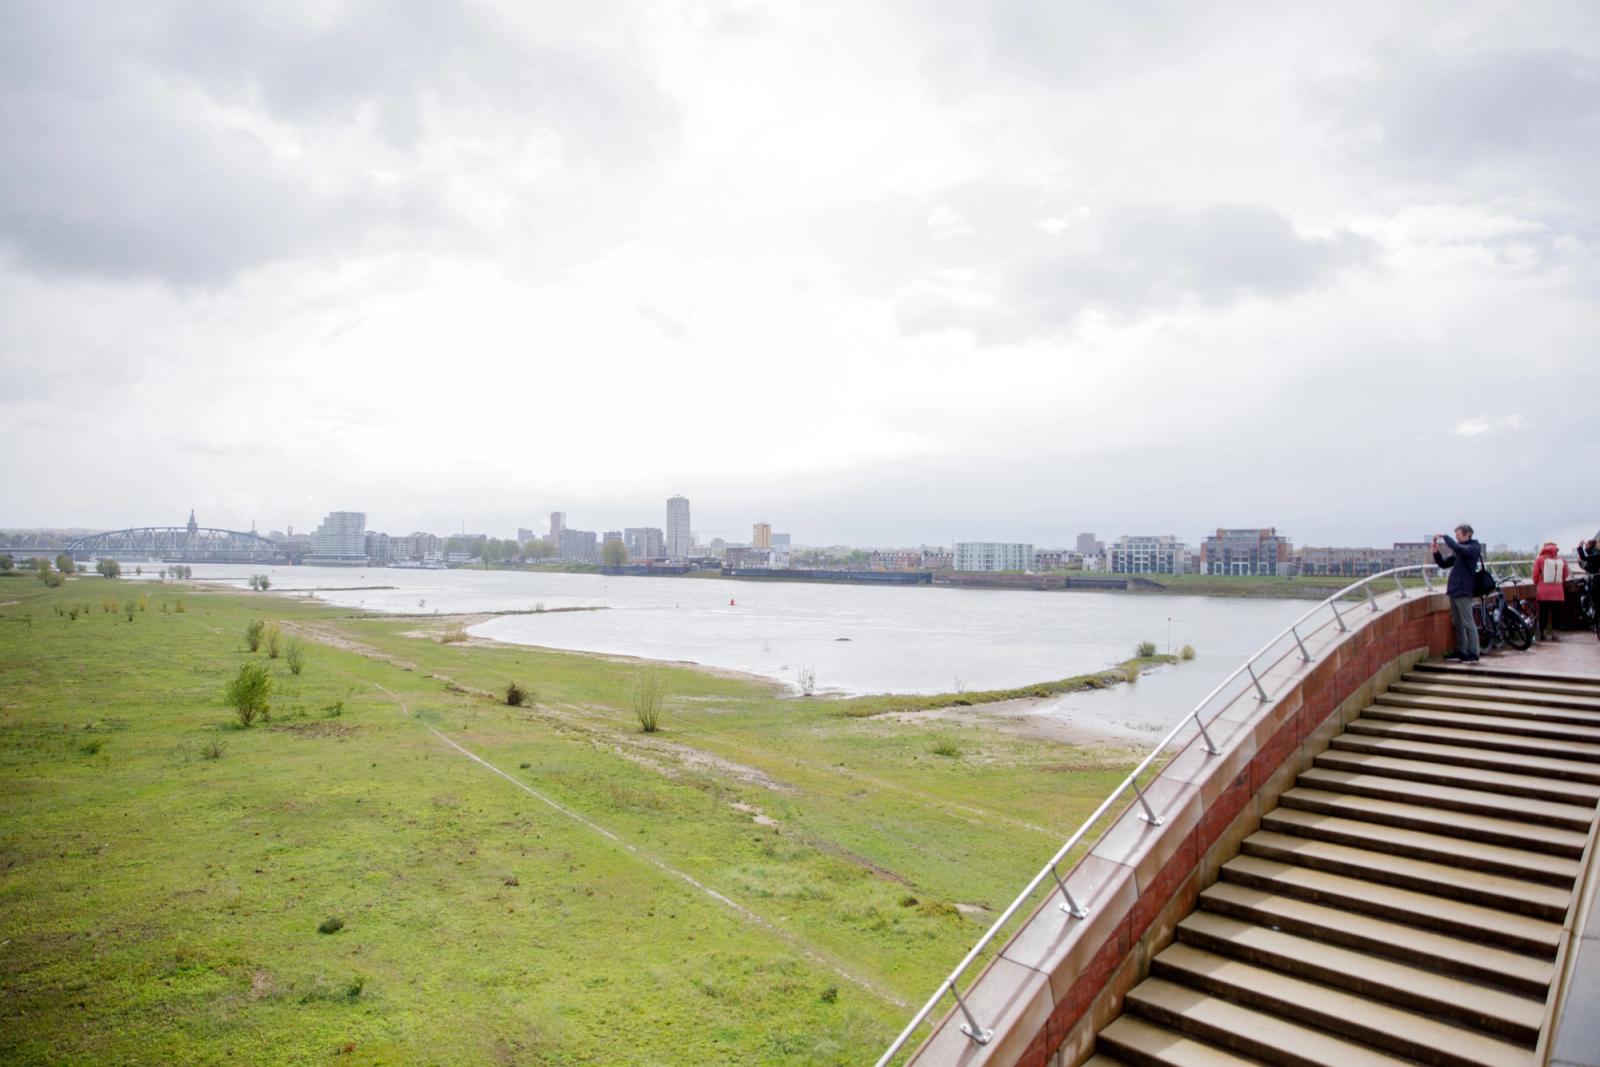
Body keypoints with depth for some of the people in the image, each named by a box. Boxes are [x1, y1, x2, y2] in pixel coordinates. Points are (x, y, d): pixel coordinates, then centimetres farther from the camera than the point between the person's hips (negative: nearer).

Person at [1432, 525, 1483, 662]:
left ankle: (1473, 654, -2)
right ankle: (1461, 651, 20)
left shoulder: (1473, 548, -8)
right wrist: (1436, 552, 1)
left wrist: (1445, 536, -19)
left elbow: (1458, 548, -28)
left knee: (1468, 623, -6)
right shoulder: (1459, 551, 16)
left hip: (1463, 591, -8)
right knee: (1457, 623, 13)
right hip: (1454, 590, 8)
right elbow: (1444, 563, 16)